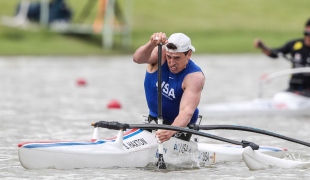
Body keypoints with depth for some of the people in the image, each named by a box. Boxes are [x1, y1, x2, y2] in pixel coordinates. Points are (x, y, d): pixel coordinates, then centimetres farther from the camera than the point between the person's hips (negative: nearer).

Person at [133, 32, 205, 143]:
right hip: (154, 120, 3)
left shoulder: (194, 76, -25)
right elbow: (138, 59, -38)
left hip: (180, 124, -3)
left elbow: (187, 112, -36)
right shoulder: (161, 55, -17)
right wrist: (152, 44, -59)